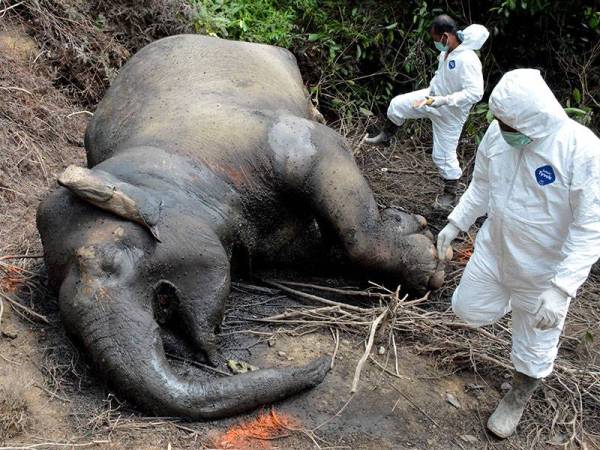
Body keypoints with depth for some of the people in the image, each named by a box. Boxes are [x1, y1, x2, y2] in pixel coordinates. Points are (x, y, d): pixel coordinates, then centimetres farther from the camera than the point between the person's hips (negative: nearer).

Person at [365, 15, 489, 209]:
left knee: (444, 154, 3)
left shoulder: (467, 60, -33)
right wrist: (430, 92, 6)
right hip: (434, 98, 8)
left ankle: (450, 193, 24)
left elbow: (475, 92, -36)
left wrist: (444, 100, -35)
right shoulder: (447, 51, -7)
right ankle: (386, 135, 34)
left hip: (450, 112, -8)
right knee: (397, 104, 6)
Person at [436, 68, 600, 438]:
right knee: (469, 310, 20)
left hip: (544, 270, -4)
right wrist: (455, 223, 2)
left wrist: (561, 289, -32)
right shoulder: (499, 133, -13)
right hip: (493, 250, 5)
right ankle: (513, 305, 51)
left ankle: (518, 399, 45)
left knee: (534, 344, 16)